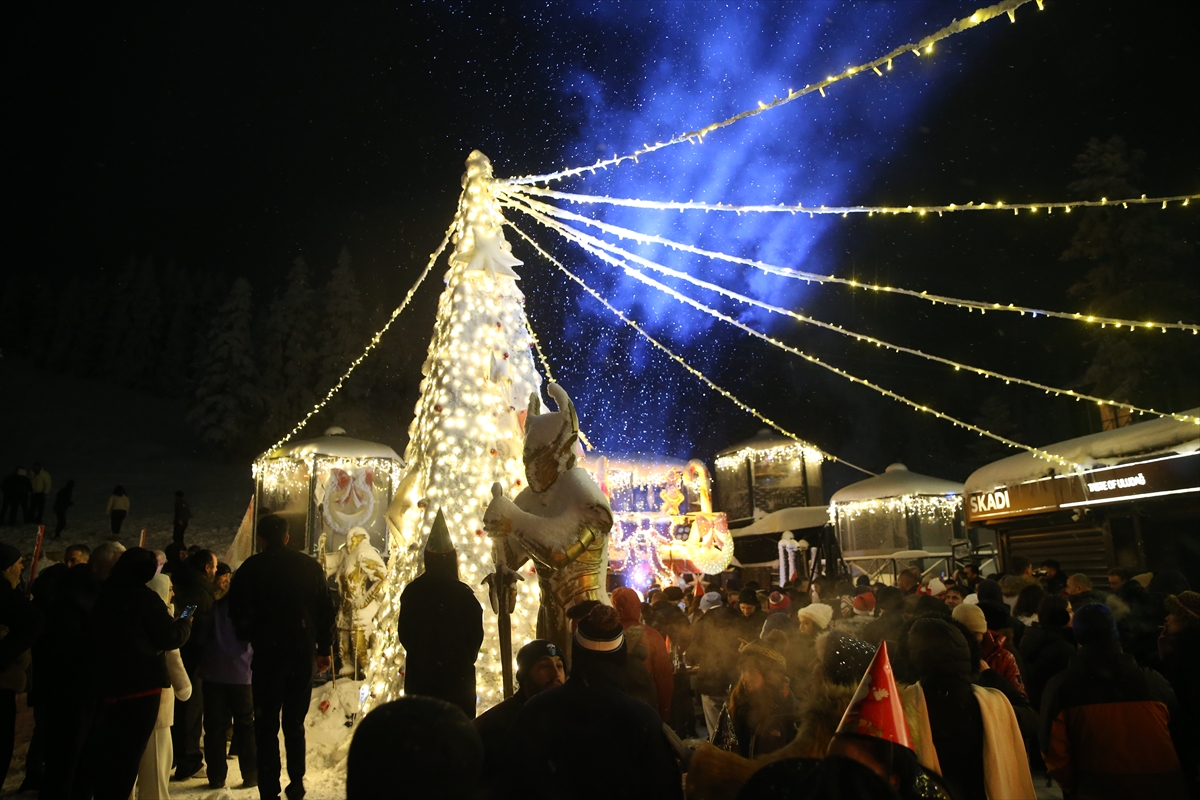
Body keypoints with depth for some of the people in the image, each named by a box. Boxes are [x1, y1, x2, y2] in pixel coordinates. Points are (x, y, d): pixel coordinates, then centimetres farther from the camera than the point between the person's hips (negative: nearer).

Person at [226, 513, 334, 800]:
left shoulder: (252, 567, -5)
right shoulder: (310, 566, 4)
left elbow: (238, 611, -6)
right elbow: (326, 610, 5)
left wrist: (248, 636, 14)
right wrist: (325, 649, 13)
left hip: (268, 653, -3)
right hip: (303, 653, 3)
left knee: (267, 726, 5)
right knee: (295, 722, 15)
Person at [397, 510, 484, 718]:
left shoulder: (412, 592, -4)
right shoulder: (463, 593, -12)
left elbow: (403, 632, 3)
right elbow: (476, 633, -6)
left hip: (420, 671, 3)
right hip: (458, 672, -2)